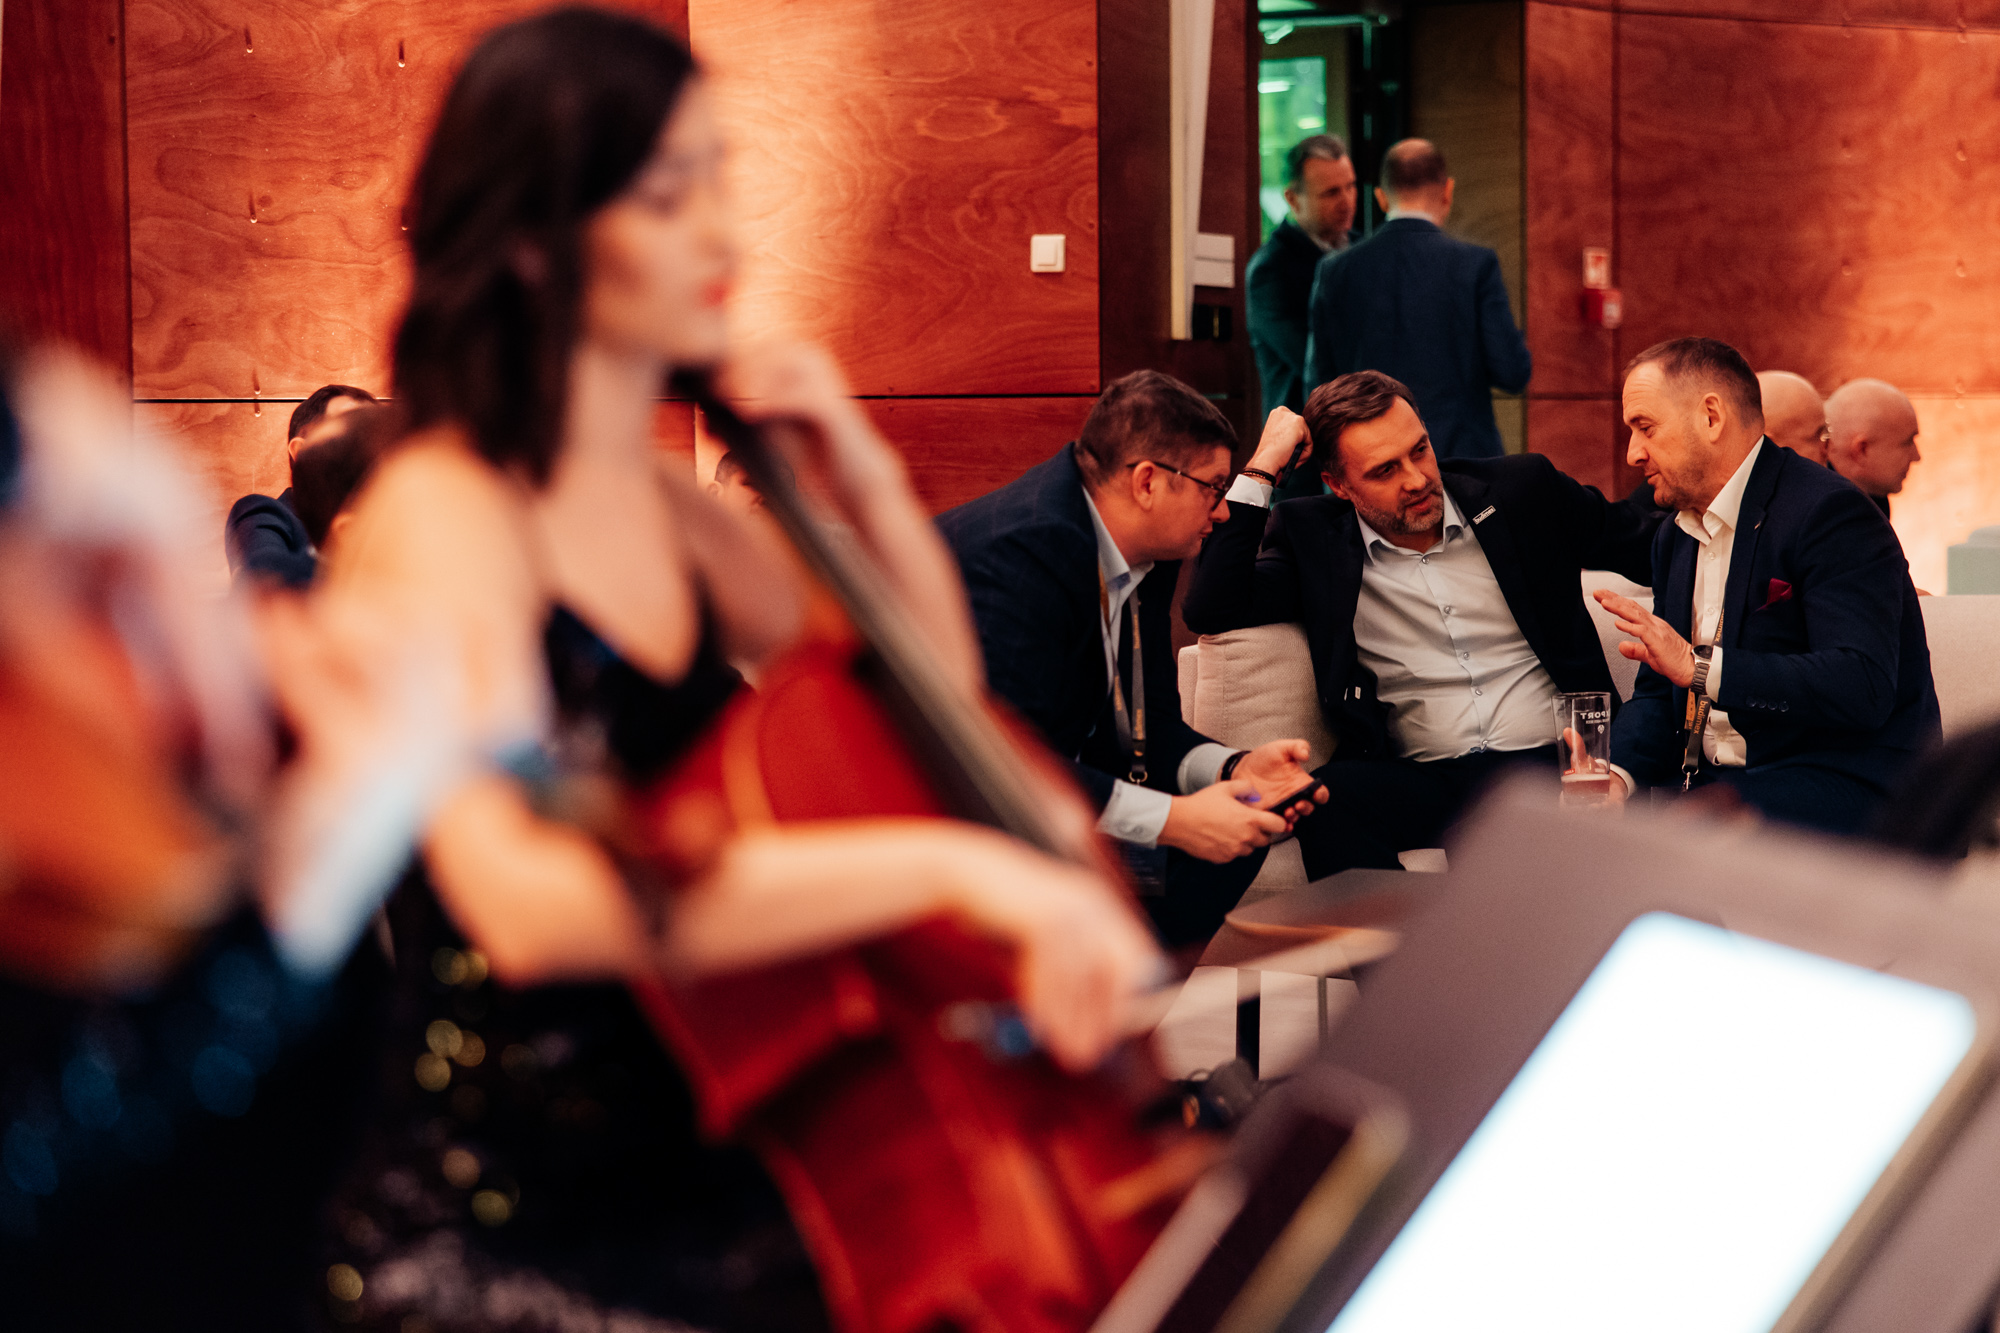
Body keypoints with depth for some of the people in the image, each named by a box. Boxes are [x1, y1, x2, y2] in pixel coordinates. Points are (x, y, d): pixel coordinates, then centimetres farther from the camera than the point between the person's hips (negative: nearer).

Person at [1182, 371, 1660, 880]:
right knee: (1325, 796, -33)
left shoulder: (1519, 490, 11)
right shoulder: (1312, 538, 8)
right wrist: (1260, 469, -4)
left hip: (1553, 761, 1)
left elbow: (1642, 541, 20)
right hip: (1424, 780, 0)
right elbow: (1210, 611, -6)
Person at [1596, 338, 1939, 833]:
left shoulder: (1830, 513, -12)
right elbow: (1657, 696, 17)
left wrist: (1700, 665, -28)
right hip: (1714, 783, 8)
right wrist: (1616, 772, -6)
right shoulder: (1675, 538, 17)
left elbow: (1862, 687, -25)